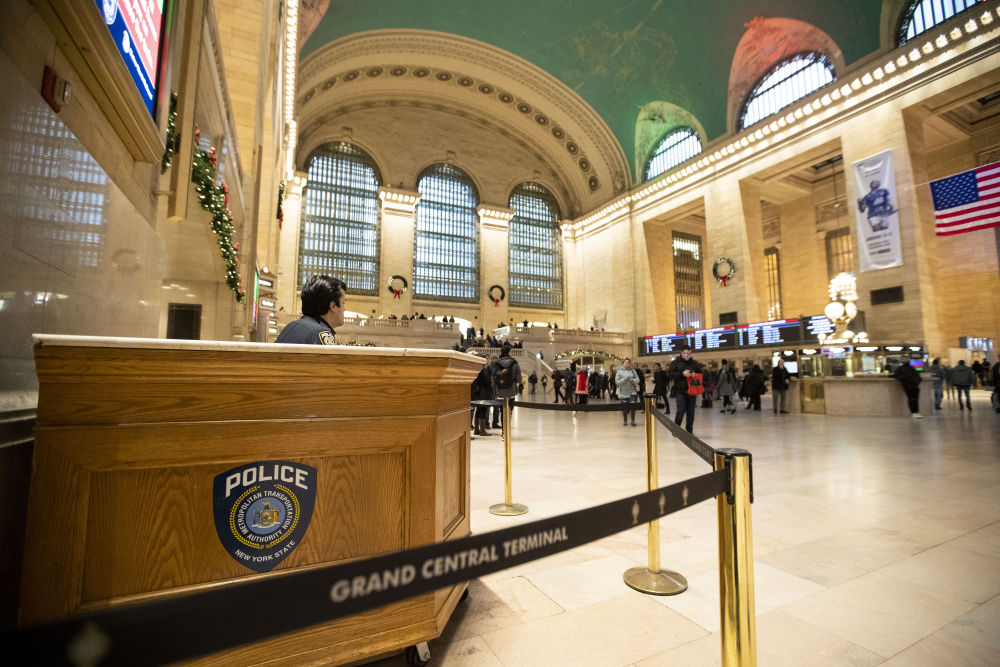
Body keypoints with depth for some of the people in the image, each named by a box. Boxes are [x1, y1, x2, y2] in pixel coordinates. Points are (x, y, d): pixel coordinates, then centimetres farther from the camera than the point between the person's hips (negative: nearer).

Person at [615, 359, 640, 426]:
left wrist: (632, 380, -16)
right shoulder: (619, 372, -1)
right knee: (624, 407, 7)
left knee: (632, 406, -4)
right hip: (623, 392, -1)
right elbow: (617, 381, -6)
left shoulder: (633, 371, 5)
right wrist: (624, 380, -21)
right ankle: (625, 421, 20)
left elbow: (637, 380, 3)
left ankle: (633, 421, 6)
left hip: (632, 392, 1)